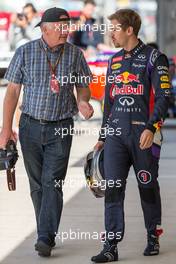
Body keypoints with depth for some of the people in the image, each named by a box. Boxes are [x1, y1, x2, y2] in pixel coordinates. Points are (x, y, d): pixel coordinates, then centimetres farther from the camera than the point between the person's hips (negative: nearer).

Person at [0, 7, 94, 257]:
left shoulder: (74, 54, 0)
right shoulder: (25, 52, -2)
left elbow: (83, 86, 10)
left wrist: (83, 102, -14)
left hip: (61, 129, -1)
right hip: (31, 125, 1)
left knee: (53, 183, -10)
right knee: (37, 185, 8)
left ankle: (45, 239, -12)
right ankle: (47, 233, 21)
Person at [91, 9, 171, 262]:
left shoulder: (153, 57, -2)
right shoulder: (114, 60, 16)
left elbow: (163, 97, -8)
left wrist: (151, 128, -19)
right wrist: (102, 137, 21)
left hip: (143, 132, -5)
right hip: (116, 132, 5)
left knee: (148, 187, 6)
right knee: (113, 189, -4)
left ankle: (153, 238, 22)